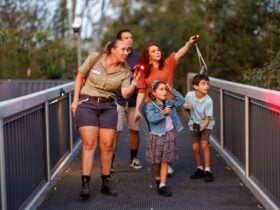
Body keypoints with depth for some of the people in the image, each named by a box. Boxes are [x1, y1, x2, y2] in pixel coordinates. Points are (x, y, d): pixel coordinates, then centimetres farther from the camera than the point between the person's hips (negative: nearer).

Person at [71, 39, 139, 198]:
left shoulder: (125, 70, 0)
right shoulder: (94, 58, -6)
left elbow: (125, 94, -8)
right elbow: (80, 77, 4)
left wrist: (134, 83, -26)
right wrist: (75, 100, 1)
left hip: (108, 107, 3)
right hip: (87, 104, -3)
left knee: (107, 145, -1)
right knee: (89, 144, -11)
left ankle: (105, 184, 9)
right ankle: (85, 184, -10)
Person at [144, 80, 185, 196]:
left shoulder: (169, 103, 8)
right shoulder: (150, 106, -9)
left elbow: (181, 101, 16)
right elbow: (152, 118, -23)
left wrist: (172, 91, 8)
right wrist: (163, 113, -37)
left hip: (169, 135, 3)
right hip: (157, 136, -3)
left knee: (165, 162, 0)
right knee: (157, 162, 11)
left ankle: (162, 186, -1)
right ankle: (157, 179, 37)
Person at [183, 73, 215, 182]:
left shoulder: (208, 100, -23)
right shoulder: (189, 95, -16)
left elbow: (207, 119, -18)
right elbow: (185, 106, 4)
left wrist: (201, 128, -33)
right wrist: (187, 106, -19)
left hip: (206, 125, -3)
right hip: (194, 124, 3)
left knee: (204, 144, -18)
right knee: (195, 147, 0)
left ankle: (207, 170, -8)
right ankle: (199, 169, 20)